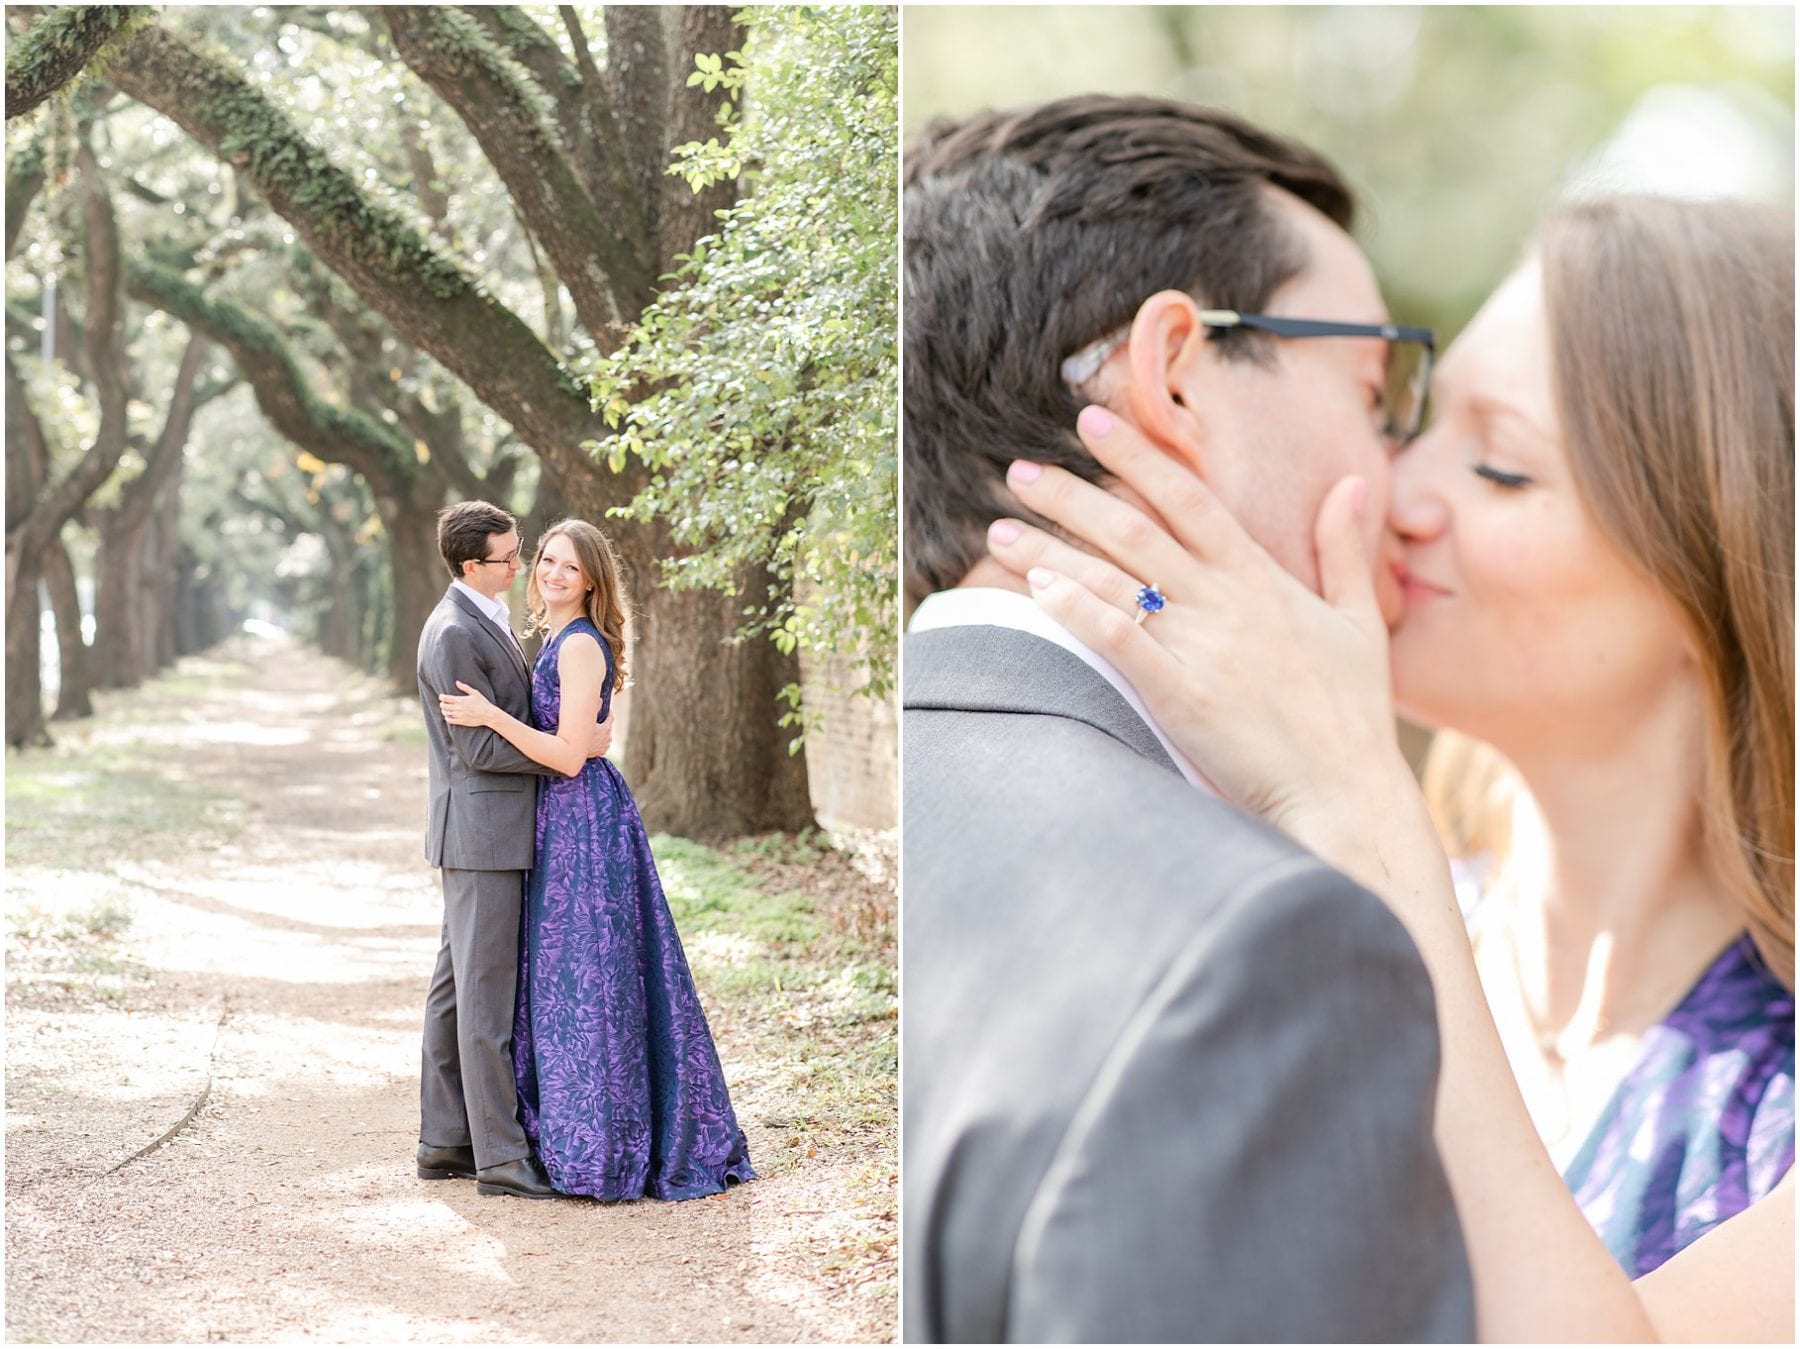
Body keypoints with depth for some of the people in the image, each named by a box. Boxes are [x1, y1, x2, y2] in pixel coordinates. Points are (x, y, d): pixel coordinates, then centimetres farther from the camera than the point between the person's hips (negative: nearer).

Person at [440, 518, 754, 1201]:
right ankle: (577, 1136, 21)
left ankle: (601, 1148, 2)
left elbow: (568, 755, -20)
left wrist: (492, 716, -21)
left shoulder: (582, 644, -15)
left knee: (583, 975, -5)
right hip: (563, 820, 10)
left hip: (584, 820, -10)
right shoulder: (558, 640, 15)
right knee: (567, 975, 13)